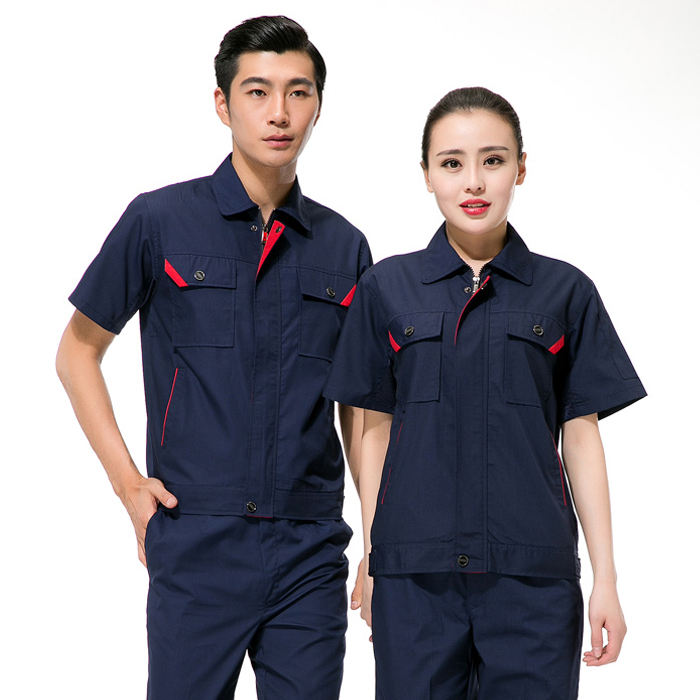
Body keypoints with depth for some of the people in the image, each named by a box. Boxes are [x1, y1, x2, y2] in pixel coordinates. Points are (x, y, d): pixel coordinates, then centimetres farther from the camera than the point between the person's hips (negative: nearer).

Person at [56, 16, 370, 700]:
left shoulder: (344, 247, 8)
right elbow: (77, 351, 8)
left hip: (311, 548, 3)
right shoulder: (160, 221, -1)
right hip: (196, 545, -2)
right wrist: (126, 480, -2)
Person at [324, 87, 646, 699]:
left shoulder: (566, 292, 5)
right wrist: (371, 558, 6)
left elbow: (581, 436, 5)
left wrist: (605, 576, 3)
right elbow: (376, 430, 8)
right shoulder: (388, 288, 6)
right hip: (415, 571, 0)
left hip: (534, 573, 0)